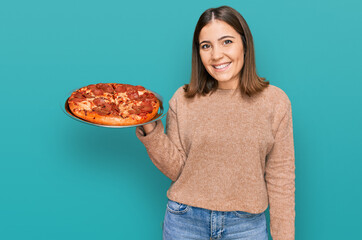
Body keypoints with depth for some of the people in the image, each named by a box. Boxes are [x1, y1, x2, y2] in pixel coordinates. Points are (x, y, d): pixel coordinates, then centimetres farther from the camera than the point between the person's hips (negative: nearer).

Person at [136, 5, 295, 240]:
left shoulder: (274, 101, -5)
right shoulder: (183, 100, -3)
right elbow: (175, 169, -3)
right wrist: (151, 130, -16)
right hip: (185, 221, 1)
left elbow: (280, 178, -2)